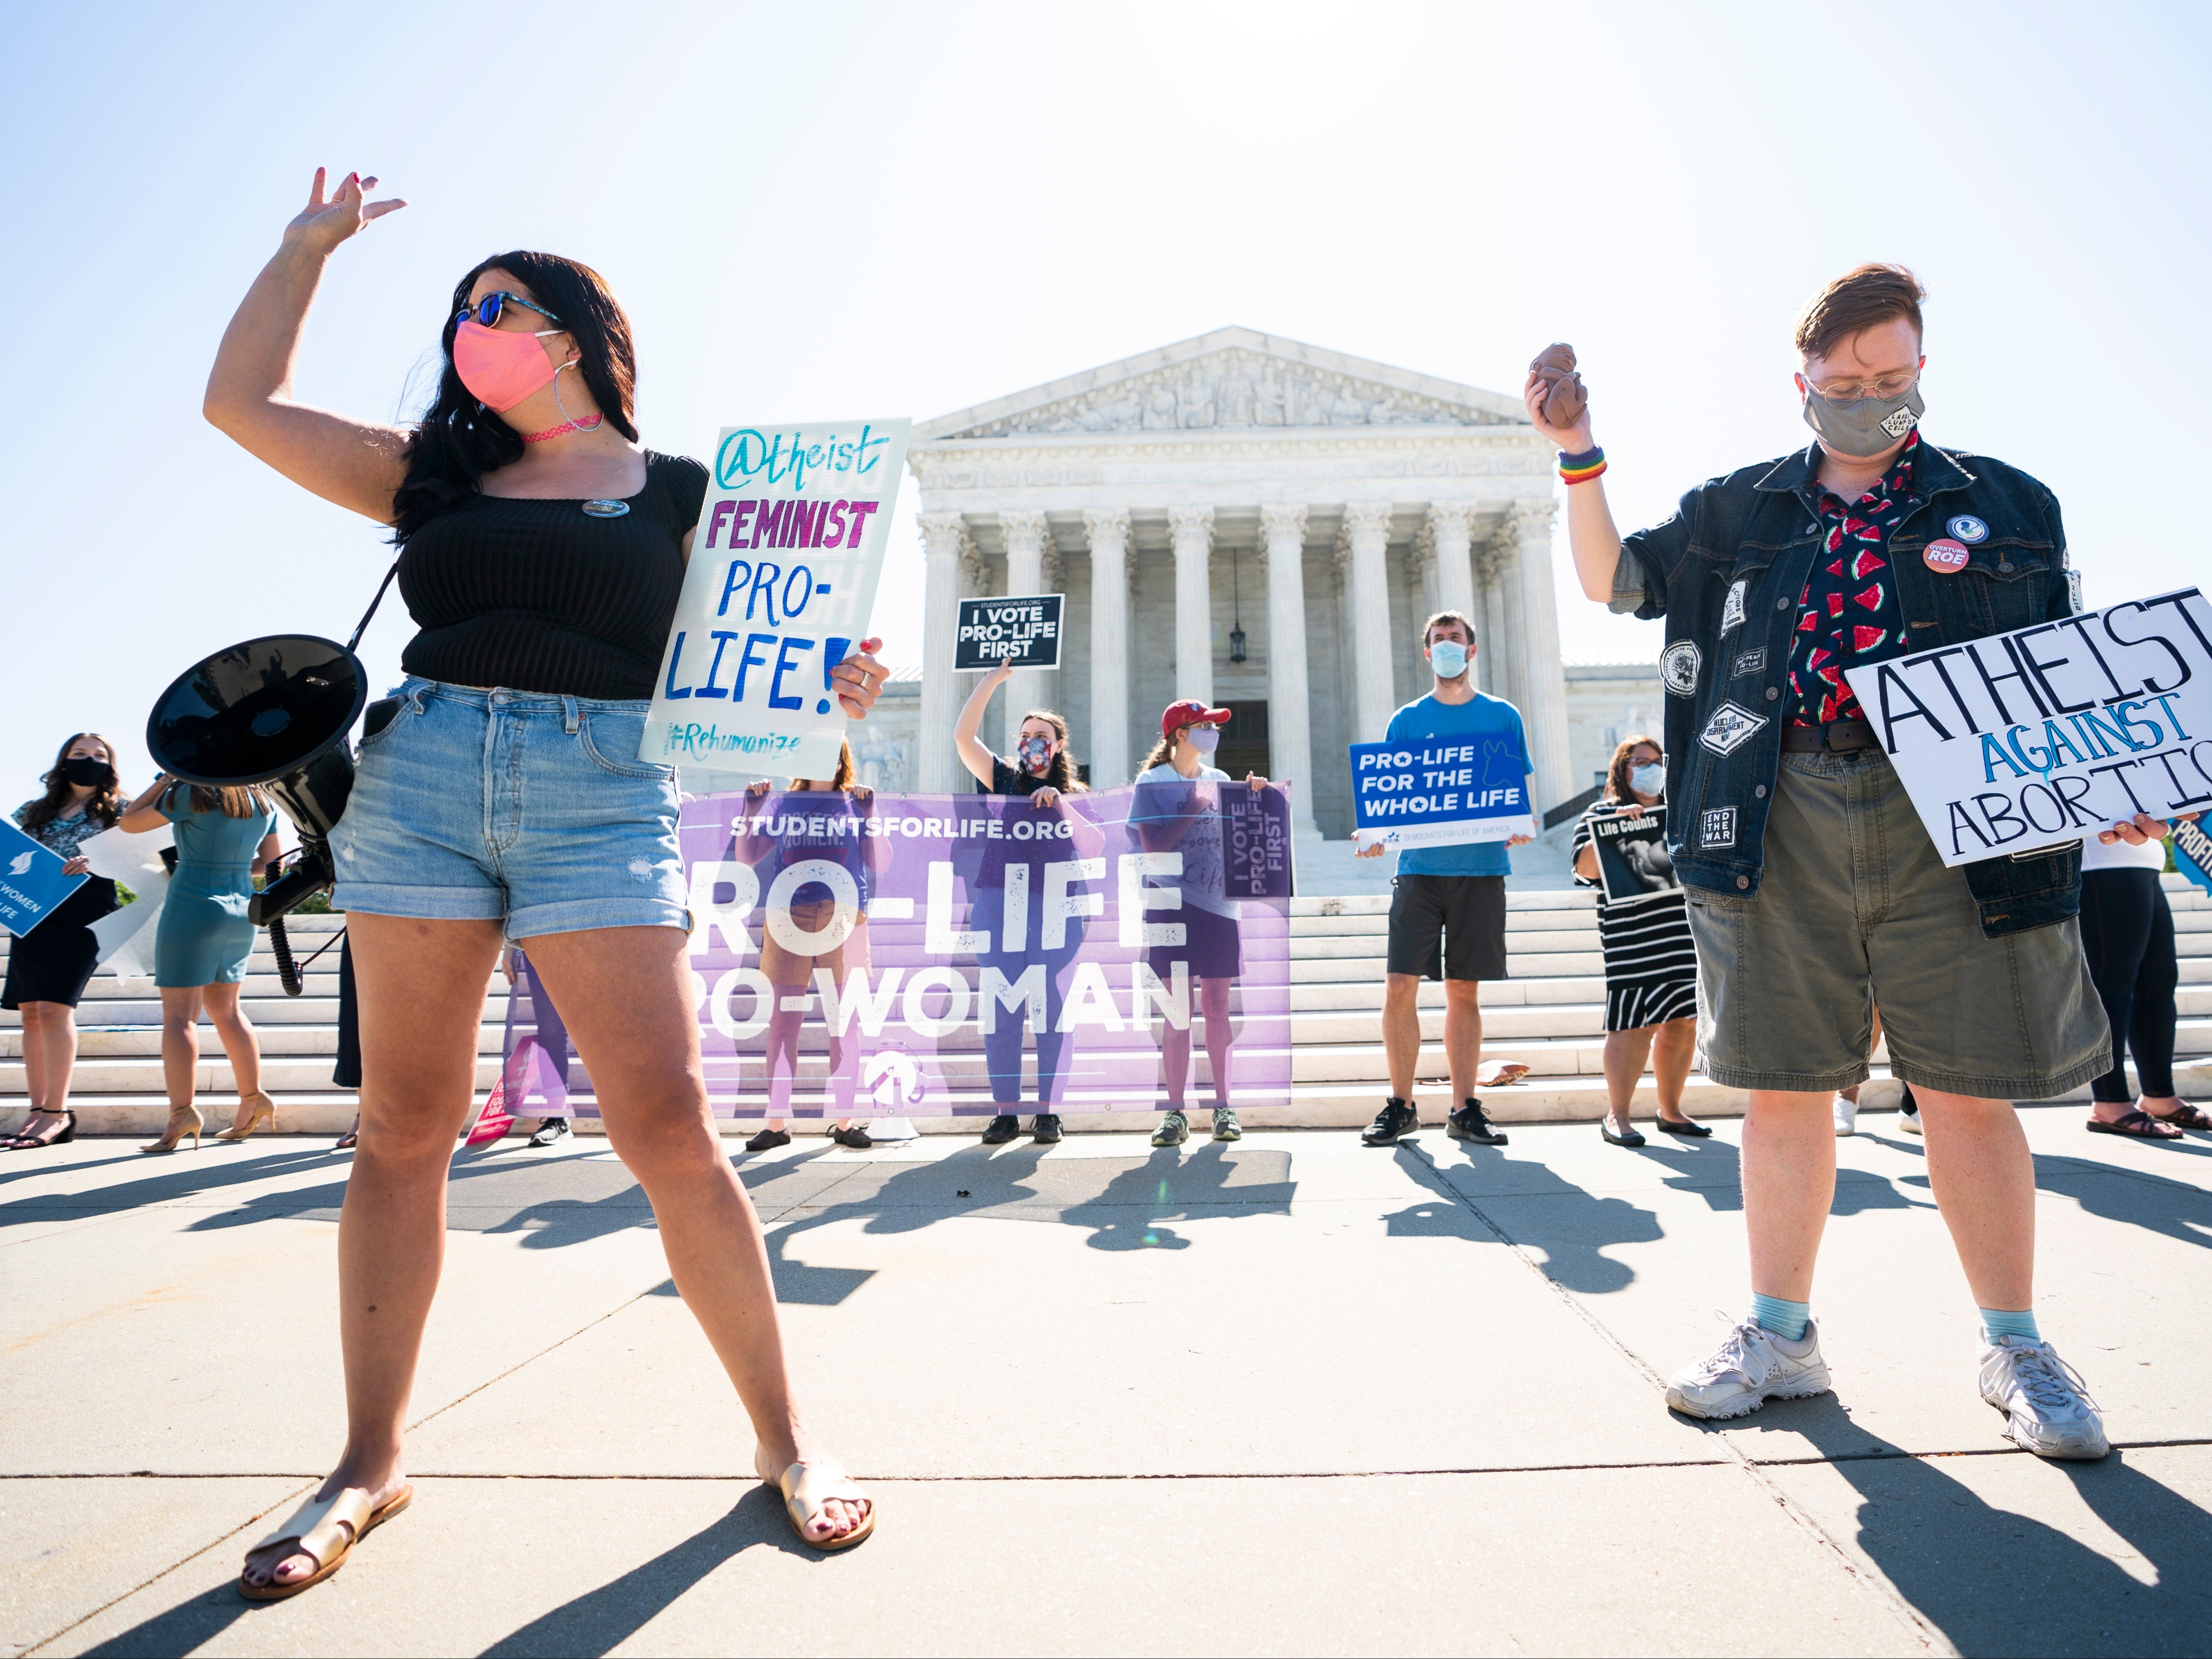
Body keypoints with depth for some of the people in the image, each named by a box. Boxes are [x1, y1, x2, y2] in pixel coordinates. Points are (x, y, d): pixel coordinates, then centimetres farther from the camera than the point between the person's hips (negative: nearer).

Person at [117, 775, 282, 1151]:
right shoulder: (263, 804, 7)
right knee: (226, 1009, 17)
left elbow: (128, 823, 0)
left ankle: (182, 1111, -9)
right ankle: (253, 1099, 17)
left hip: (193, 906, -6)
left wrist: (165, 779, 5)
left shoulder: (191, 795, -11)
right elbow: (270, 862, 15)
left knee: (179, 1013, -3)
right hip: (242, 910, 6)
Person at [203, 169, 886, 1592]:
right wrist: (311, 245, 29)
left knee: (669, 1127, -10)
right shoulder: (433, 474, 21)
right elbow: (242, 401, 24)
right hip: (420, 773, 4)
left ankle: (785, 1436, 4)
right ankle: (373, 1462, 20)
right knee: (403, 1128, 5)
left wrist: (834, 679, -12)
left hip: (604, 792, -3)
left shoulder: (677, 491, 12)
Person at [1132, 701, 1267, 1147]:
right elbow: (1152, 845, -10)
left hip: (1218, 904, 3)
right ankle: (1175, 1112, 4)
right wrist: (1194, 809, -13)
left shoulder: (1219, 780, 13)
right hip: (1172, 904, -3)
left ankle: (1223, 1106, 11)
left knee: (1217, 1006, 4)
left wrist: (1251, 799, 0)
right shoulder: (1152, 782, 1)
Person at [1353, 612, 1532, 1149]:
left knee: (1464, 991, 5)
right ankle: (1400, 1106, 6)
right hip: (1420, 867, 0)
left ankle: (1464, 1109, 14)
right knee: (1400, 987, -7)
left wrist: (1519, 828, -11)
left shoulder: (1503, 716, 10)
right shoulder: (1406, 721, 10)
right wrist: (1375, 836, -12)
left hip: (1482, 868, 0)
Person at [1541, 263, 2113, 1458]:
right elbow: (1615, 580, 16)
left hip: (1953, 822, 0)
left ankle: (2016, 1349, 21)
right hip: (1778, 821, 1)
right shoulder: (1738, 510, 16)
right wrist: (1579, 456, 5)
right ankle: (1781, 1335, 19)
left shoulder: (2005, 504, 14)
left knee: (1968, 1091, 2)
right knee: (1782, 1085, 5)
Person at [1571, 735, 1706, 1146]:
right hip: (1632, 941, -6)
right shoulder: (1602, 813, 4)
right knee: (1633, 1026, -8)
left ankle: (1671, 1111, 21)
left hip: (1688, 938, 6)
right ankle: (1616, 1116, 0)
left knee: (1683, 1023, 7)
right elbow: (1585, 866, -7)